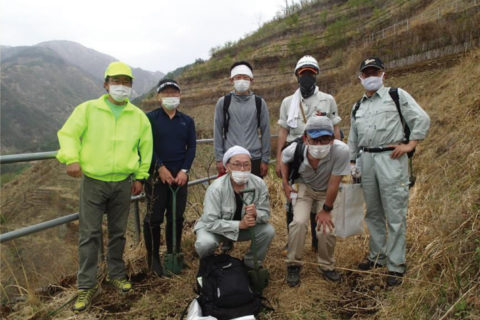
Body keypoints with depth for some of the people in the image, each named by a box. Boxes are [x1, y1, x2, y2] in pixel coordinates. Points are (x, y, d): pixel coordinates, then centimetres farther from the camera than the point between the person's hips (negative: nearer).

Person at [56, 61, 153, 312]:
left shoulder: (138, 116, 5)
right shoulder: (88, 109, -1)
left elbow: (145, 148, 10)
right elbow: (68, 134, -1)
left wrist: (140, 176, 7)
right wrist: (71, 159, -18)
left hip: (122, 183, 2)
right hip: (92, 182, -2)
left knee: (118, 233, 13)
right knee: (89, 234, 2)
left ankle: (116, 274, 31)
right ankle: (87, 286, 14)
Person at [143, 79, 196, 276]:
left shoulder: (187, 121, 10)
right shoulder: (150, 118, 0)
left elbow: (191, 146, 5)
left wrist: (184, 170, -6)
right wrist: (161, 167, -14)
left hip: (180, 176, 3)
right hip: (157, 175, -3)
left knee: (177, 217, 10)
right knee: (154, 217, 1)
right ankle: (153, 257, 16)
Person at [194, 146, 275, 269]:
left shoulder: (259, 184, -18)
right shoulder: (216, 188, -29)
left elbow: (265, 214, -11)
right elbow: (210, 222, -29)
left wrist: (256, 214, -36)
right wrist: (239, 224, -38)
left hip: (244, 226, 4)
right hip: (215, 227, -3)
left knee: (268, 231, -18)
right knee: (205, 244, -33)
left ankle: (251, 264, 9)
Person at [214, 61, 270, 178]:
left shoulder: (259, 103, 6)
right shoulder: (223, 102, 4)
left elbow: (265, 132, 6)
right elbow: (218, 132, 4)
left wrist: (265, 159, 2)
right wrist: (219, 158, -1)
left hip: (254, 159, 1)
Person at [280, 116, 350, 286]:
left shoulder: (341, 151, -39)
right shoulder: (295, 149, -30)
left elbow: (333, 184, -26)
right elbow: (284, 158, -2)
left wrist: (326, 210, -15)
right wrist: (285, 183, -7)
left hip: (326, 192, 0)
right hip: (304, 187, 1)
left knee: (327, 229, -12)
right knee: (299, 222, -20)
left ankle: (327, 265, 20)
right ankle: (293, 265, 4)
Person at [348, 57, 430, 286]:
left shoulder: (397, 96, 4)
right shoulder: (357, 107, 19)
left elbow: (422, 119, -1)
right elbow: (353, 139, 23)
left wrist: (410, 144, -9)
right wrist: (353, 163, 17)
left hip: (391, 158, -5)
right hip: (367, 160, 6)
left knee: (395, 214, -4)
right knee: (373, 213, 13)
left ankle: (396, 266, 5)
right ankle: (377, 256, 27)